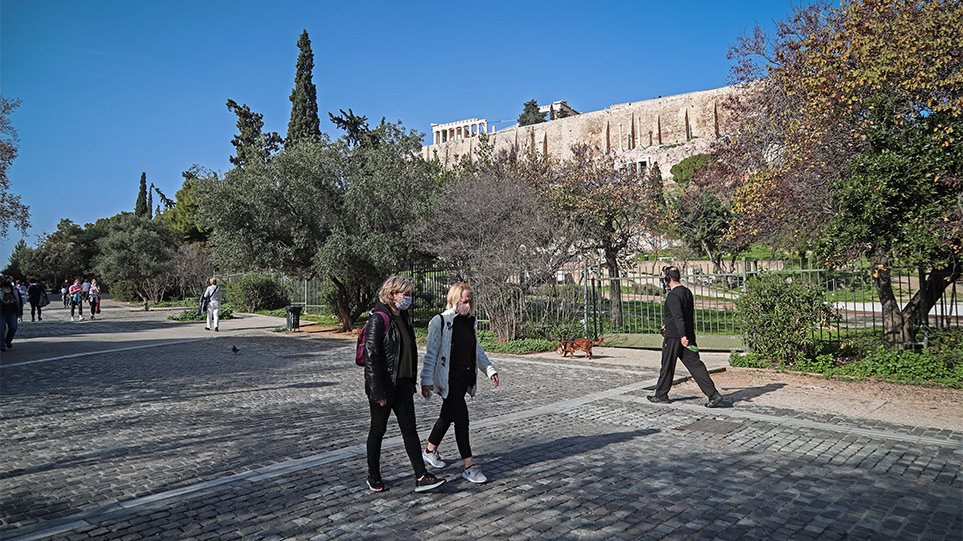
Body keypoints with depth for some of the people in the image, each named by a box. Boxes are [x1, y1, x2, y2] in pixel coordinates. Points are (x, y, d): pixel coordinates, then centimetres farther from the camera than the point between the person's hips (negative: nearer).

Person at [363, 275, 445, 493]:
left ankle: (421, 477, 7)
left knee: (410, 429, 5)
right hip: (383, 386, -7)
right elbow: (371, 356, -19)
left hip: (402, 385, 7)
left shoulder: (405, 319, 10)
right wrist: (378, 392, -21)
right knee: (378, 430, 8)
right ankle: (373, 477, 25)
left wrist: (411, 383, 15)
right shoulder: (378, 320, -16)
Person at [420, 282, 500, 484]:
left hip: (465, 377, 7)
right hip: (448, 379, -7)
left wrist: (490, 370, 13)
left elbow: (477, 349, 19)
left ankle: (430, 450, 38)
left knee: (448, 415, 18)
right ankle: (469, 466, -2)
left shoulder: (469, 321, 9)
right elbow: (431, 353, -12)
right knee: (461, 418, -9)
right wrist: (426, 380, -14)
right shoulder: (440, 322, -12)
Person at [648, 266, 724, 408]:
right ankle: (714, 395, -4)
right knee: (695, 365, 4)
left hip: (673, 337, -8)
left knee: (667, 366, 6)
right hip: (689, 335, 8)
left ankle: (661, 395, 20)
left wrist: (682, 335, -33)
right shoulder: (687, 291, 12)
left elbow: (678, 316, -26)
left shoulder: (673, 295, -16)